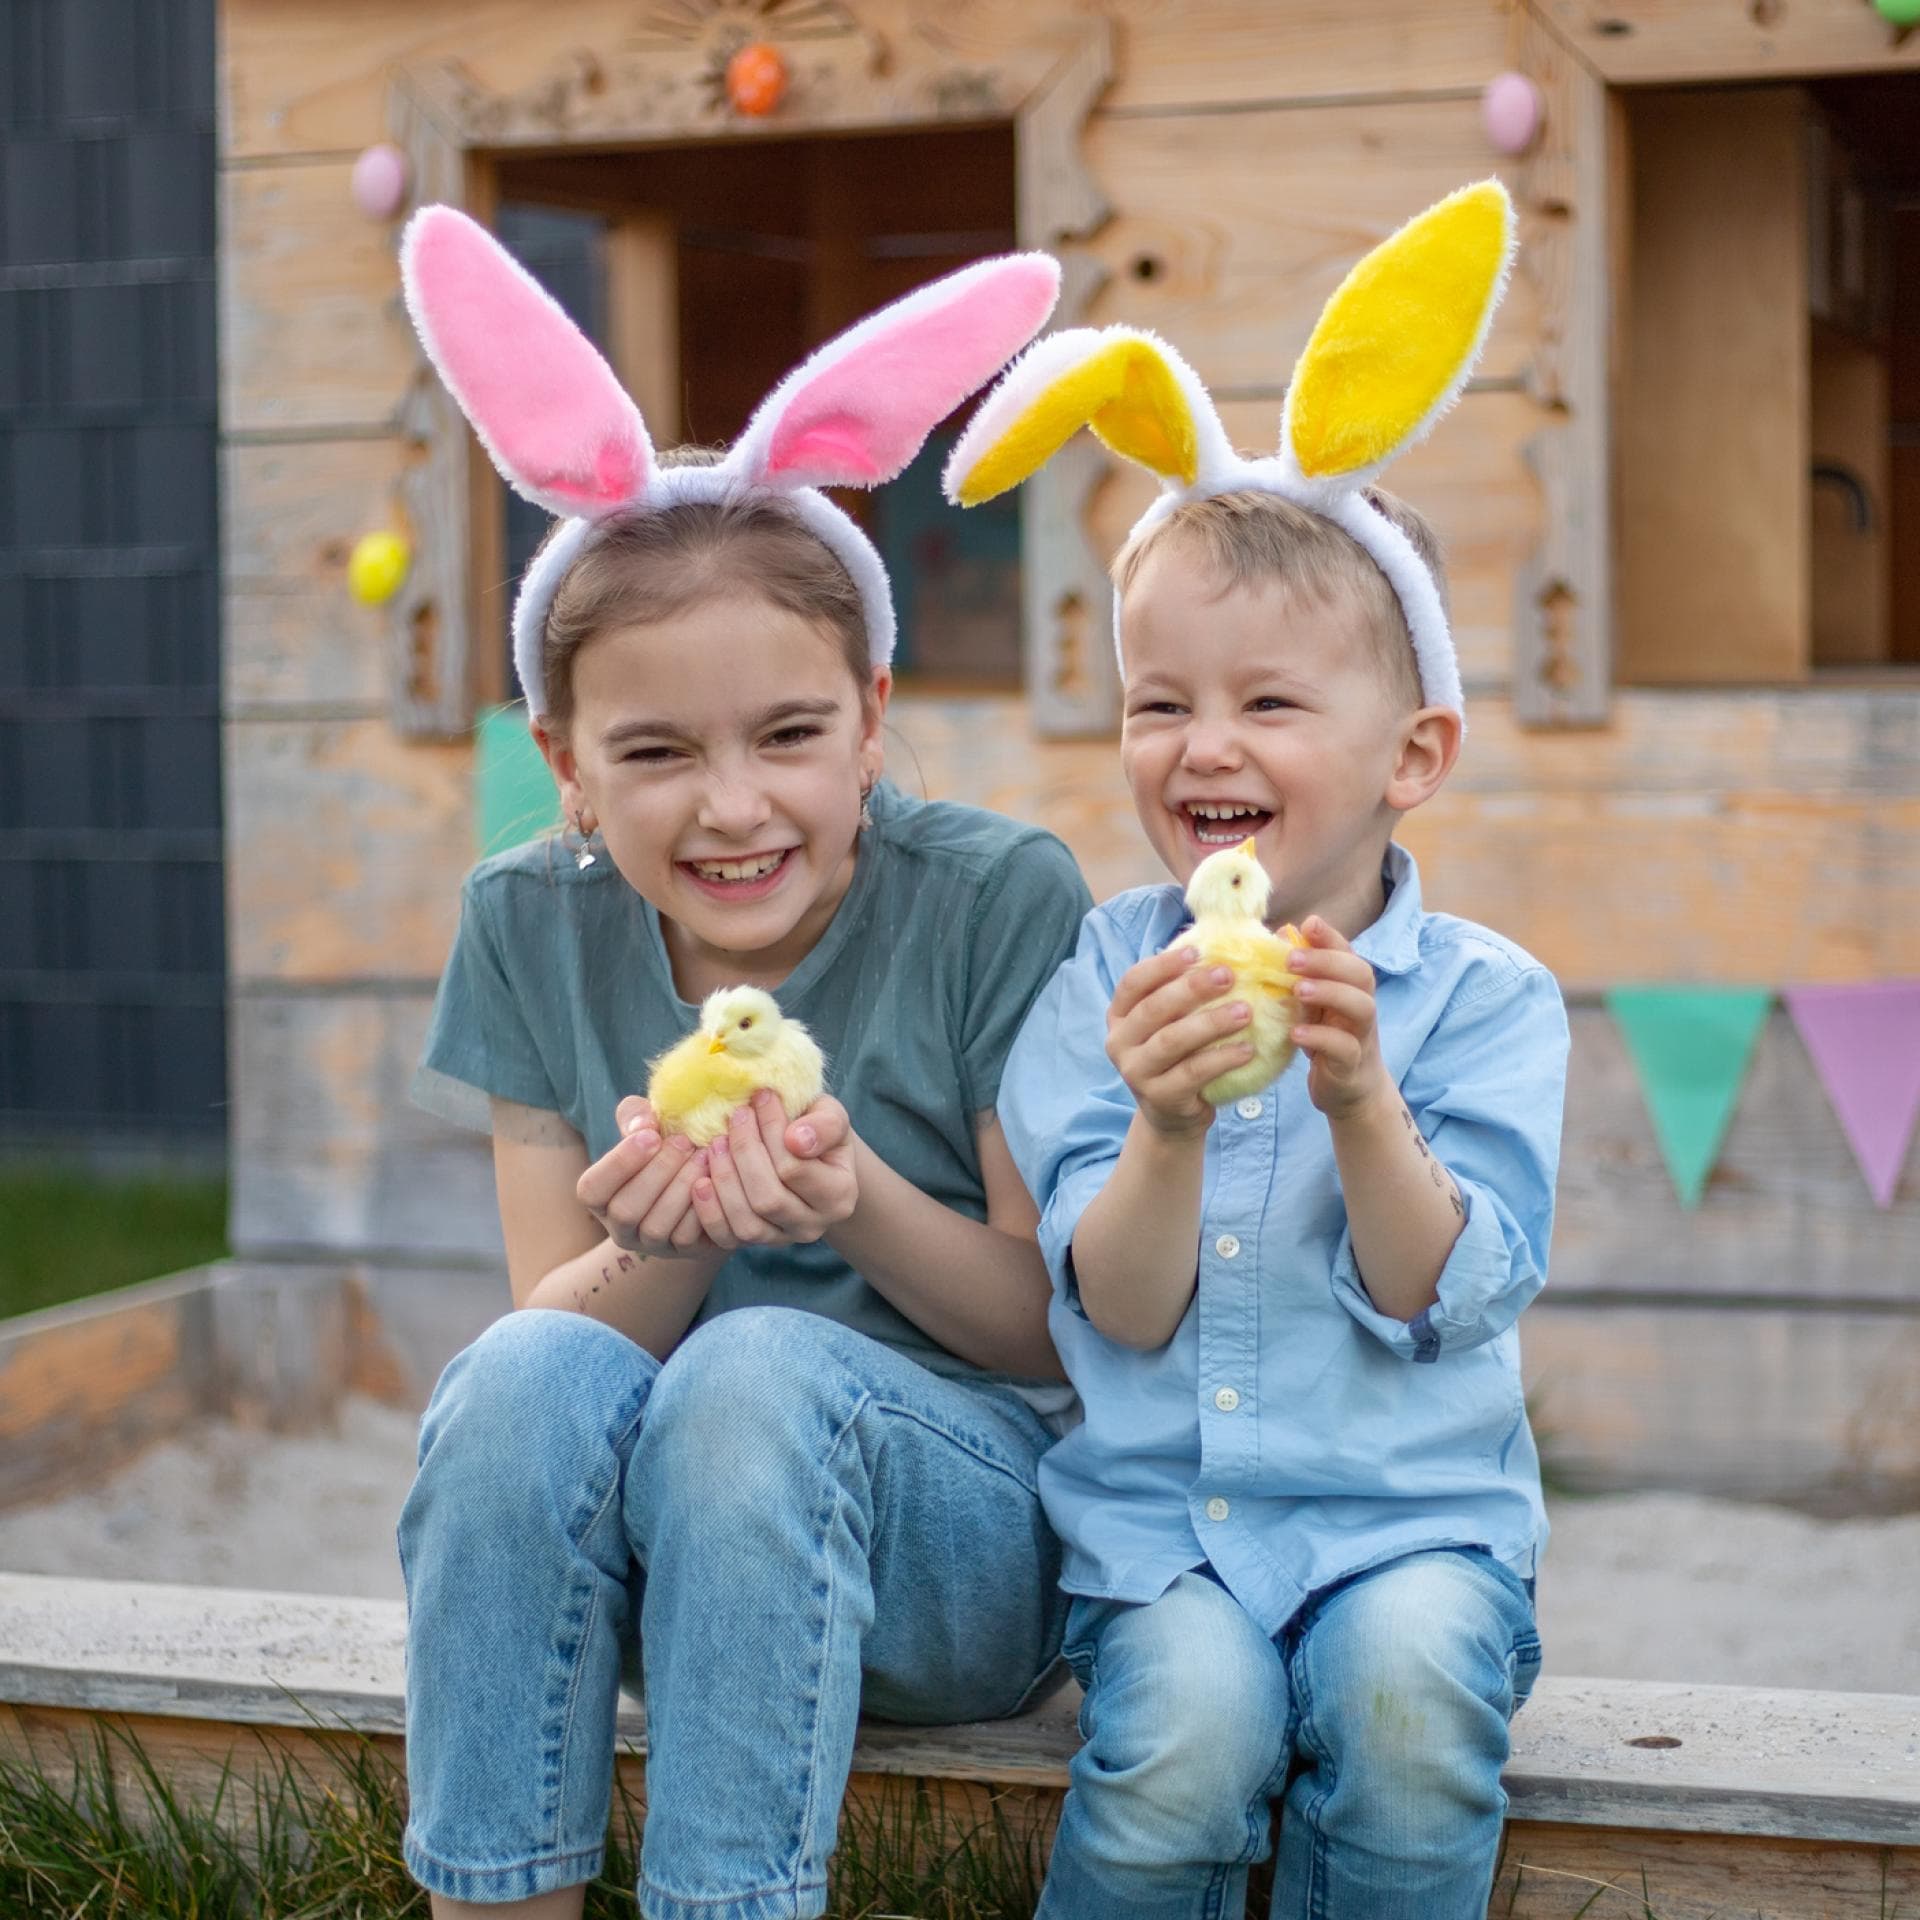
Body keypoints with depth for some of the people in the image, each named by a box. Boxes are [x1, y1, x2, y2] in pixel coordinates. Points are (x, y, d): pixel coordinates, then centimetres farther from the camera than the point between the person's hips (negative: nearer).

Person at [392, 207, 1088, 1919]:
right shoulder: (533, 927, 2)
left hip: (968, 1533, -2)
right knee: (530, 1376, -30)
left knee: (764, 1368, -33)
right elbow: (558, 1316, 1)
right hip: (646, 1553, 3)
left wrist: (861, 1203, -25)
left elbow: (1063, 1333, -5)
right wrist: (661, 1242, -22)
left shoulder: (996, 902, -8)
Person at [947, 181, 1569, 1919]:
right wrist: (1166, 1124, -24)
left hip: (1407, 1510, 0)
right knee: (1190, 1721, -27)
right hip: (1156, 1514, 1)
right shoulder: (1106, 980, 3)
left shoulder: (1483, 998, -1)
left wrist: (1360, 1102, -24)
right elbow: (1120, 1311, -4)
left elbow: (1445, 1302, -9)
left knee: (1412, 1685, -30)